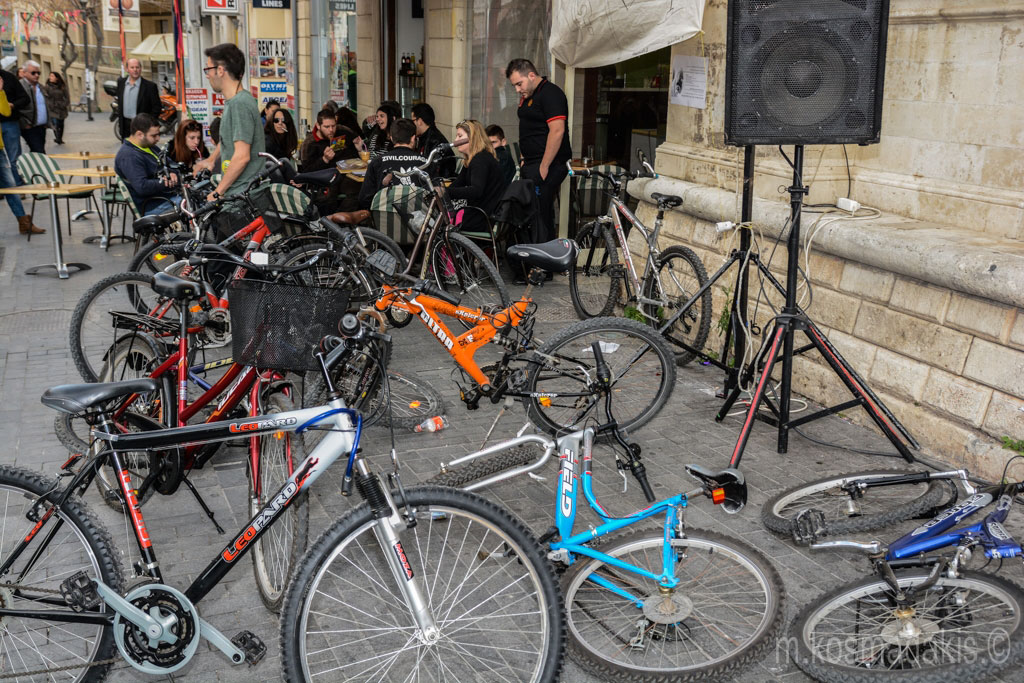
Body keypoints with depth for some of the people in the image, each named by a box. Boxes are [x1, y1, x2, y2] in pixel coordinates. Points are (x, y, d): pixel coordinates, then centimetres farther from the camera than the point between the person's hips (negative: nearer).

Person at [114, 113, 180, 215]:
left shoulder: (150, 146, 15)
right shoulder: (129, 156, -18)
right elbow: (142, 187, -26)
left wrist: (172, 174, 0)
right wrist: (165, 183, -17)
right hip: (152, 206, -10)